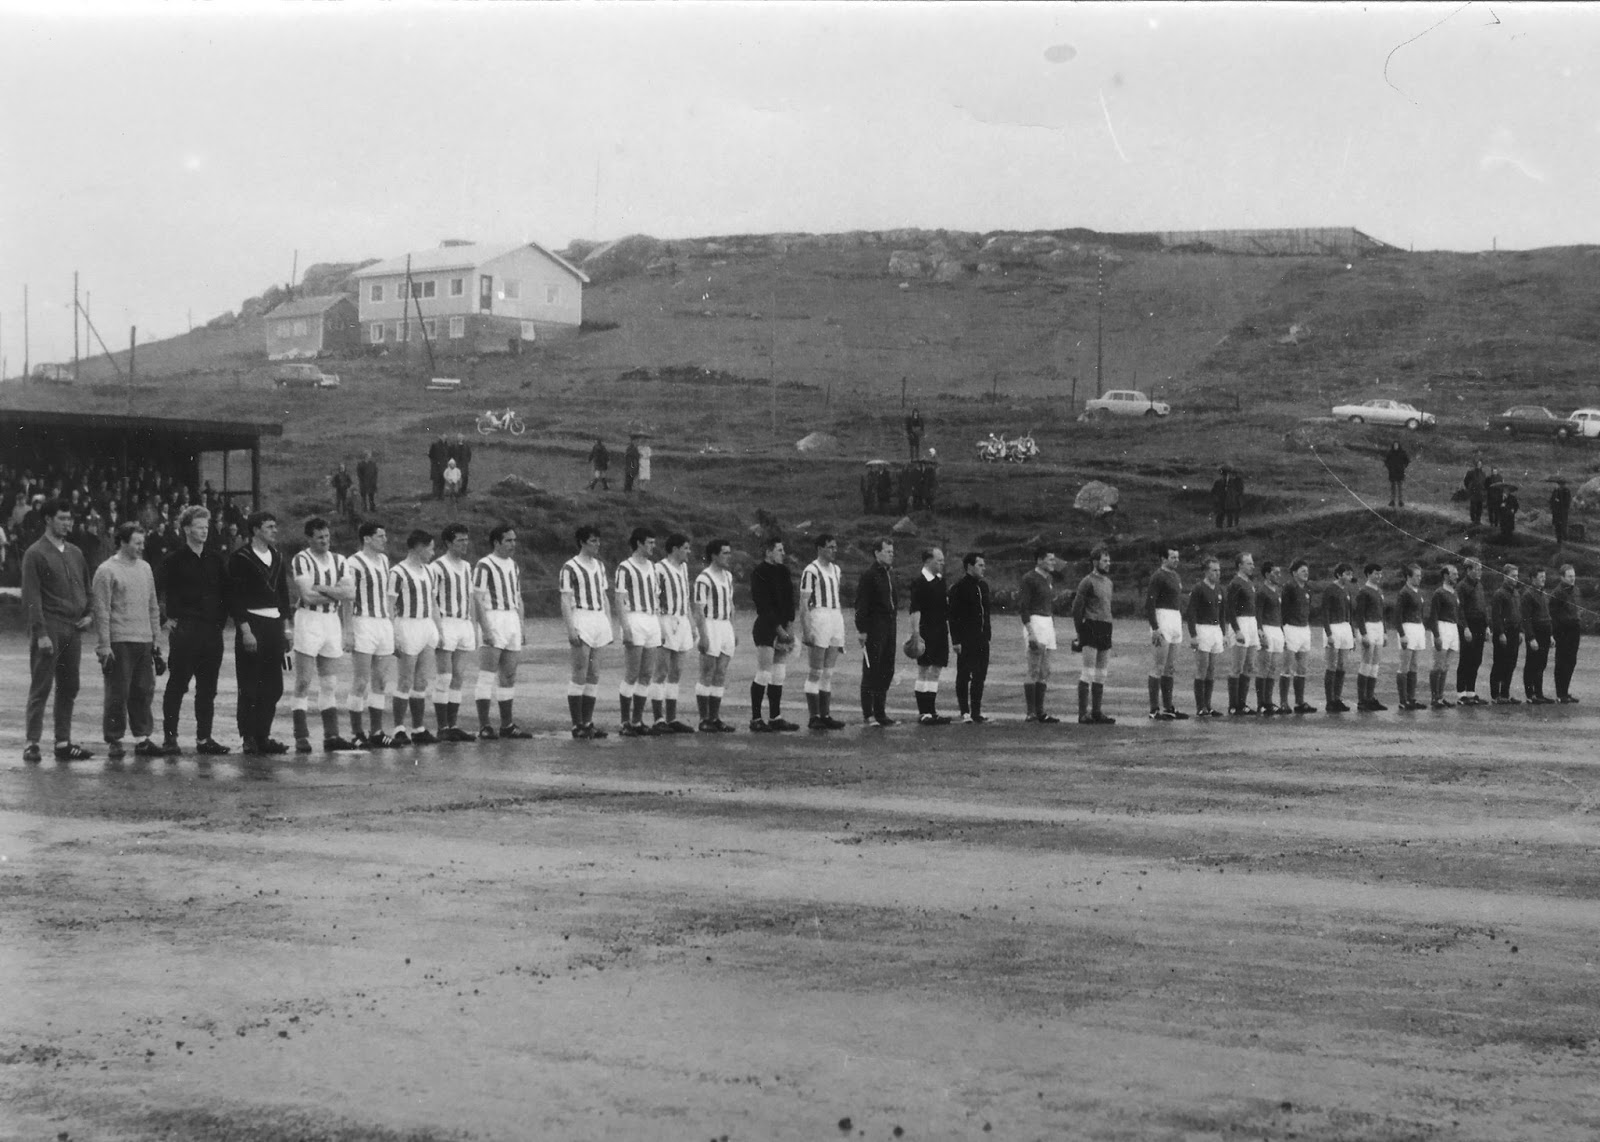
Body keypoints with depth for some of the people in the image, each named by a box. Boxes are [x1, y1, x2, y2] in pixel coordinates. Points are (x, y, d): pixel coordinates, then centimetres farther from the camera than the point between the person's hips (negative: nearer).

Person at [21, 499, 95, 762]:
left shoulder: (75, 553, 15)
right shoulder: (35, 554, -4)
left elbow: (86, 589, 23)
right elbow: (32, 597, -9)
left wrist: (90, 615, 5)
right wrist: (40, 633, -16)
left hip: (74, 629, 6)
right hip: (49, 629, -6)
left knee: (69, 689, 7)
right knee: (41, 688, -5)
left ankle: (63, 743, 12)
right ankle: (32, 743, -2)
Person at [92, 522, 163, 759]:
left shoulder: (145, 568, 14)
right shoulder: (107, 571, -6)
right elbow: (101, 611, -8)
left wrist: (155, 636, 14)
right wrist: (104, 646, -11)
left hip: (144, 641, 6)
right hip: (119, 642, -6)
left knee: (144, 691, 6)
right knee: (118, 693, -2)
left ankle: (142, 738, 13)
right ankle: (114, 742, 5)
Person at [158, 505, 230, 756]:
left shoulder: (217, 558, 11)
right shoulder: (174, 559, -1)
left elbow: (226, 592, 15)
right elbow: (158, 592, 0)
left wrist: (221, 620, 6)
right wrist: (166, 620, -6)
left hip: (212, 630, 4)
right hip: (184, 629, -4)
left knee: (208, 688, 6)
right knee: (177, 684, -2)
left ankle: (204, 738, 10)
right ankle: (170, 737, 2)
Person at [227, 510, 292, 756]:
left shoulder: (277, 557, 13)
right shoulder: (240, 558, -7)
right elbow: (235, 598, -11)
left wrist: (286, 628, 13)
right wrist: (245, 631, -17)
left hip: (274, 625, 7)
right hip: (251, 624, -7)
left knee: (273, 687, 7)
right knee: (250, 687, -3)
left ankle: (263, 736, 15)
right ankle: (249, 739, 2)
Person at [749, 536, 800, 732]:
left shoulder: (783, 572, 13)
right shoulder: (759, 574, -9)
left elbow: (790, 600, 12)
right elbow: (764, 606, -12)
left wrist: (789, 627, 1)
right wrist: (780, 629, -12)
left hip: (783, 629, 7)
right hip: (765, 629, -7)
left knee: (779, 675, 8)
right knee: (764, 675, -7)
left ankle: (775, 718, 13)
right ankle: (756, 719, -1)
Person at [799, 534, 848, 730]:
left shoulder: (835, 569, 16)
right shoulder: (811, 571, -9)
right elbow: (803, 603, -11)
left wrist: (841, 624, 20)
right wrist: (805, 631, -17)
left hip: (835, 619, 8)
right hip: (818, 617, -8)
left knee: (828, 672, 9)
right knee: (815, 673, -5)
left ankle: (825, 715, 13)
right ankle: (813, 717, -3)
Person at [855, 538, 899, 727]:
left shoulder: (890, 574, 15)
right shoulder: (868, 576, -10)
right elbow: (861, 605, -13)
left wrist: (895, 609, 10)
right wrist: (861, 629, -17)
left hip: (889, 626, 8)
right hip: (874, 628, -8)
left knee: (887, 671, 10)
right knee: (871, 672, -4)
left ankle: (880, 712, 17)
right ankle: (868, 714, 0)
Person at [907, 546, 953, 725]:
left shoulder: (940, 581, 13)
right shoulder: (919, 582, -10)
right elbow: (915, 611, -14)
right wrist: (916, 636, -20)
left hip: (940, 633, 8)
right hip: (927, 633, -8)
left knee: (935, 672, 9)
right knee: (924, 672, -3)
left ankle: (932, 712, 13)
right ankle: (923, 713, -1)